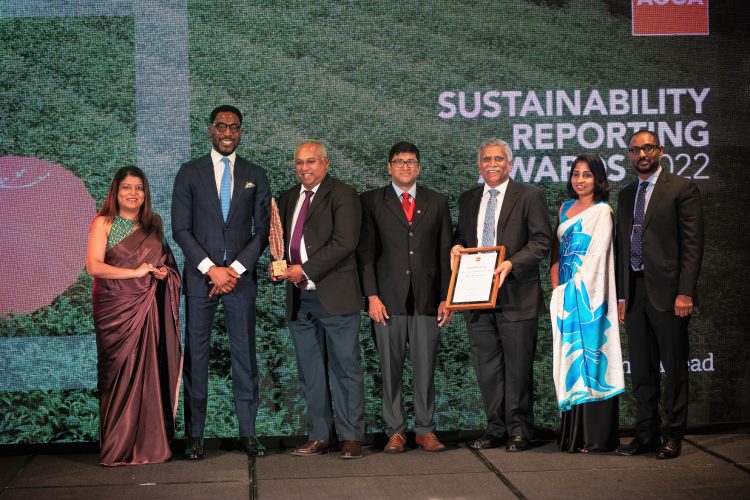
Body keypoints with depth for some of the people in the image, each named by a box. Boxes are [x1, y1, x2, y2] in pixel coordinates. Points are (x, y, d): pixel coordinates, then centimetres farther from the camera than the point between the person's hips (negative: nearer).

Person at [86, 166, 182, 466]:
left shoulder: (153, 224, 14)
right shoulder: (104, 223, 0)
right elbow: (94, 266, -10)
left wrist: (163, 271, 3)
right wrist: (135, 272, -11)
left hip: (147, 307, 4)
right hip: (115, 308, -3)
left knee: (147, 372, 0)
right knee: (119, 374, -3)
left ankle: (149, 444, 6)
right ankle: (118, 448, 4)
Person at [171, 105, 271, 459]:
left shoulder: (255, 175, 10)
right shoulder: (189, 173, 5)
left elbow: (262, 231, 5)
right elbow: (181, 229, -1)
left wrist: (235, 269, -7)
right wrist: (211, 269, -10)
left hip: (241, 276, 1)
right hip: (199, 275, -1)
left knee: (244, 354, 2)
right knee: (195, 355, 0)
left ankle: (248, 433, 8)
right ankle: (195, 436, 6)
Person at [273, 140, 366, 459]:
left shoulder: (342, 195, -4)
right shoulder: (288, 198, 17)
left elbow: (345, 242, -15)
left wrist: (305, 269, -16)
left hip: (334, 295, -6)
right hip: (299, 299, 7)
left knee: (345, 368, -1)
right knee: (310, 373, 10)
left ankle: (351, 438, 6)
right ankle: (319, 436, 18)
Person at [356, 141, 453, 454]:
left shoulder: (437, 203, 13)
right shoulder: (371, 202, 7)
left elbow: (446, 253, 11)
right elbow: (365, 252, 2)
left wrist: (447, 298, 4)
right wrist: (372, 296, -6)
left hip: (427, 299, 1)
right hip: (388, 299, -1)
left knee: (425, 368, 3)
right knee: (390, 368, 2)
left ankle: (425, 430, 14)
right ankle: (395, 431, 11)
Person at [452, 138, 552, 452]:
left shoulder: (530, 196, 0)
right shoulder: (468, 200, 16)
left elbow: (542, 242, -6)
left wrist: (512, 263, -19)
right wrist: (457, 246, 3)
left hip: (515, 296, -5)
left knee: (518, 367, 0)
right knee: (487, 368, 9)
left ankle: (519, 431, 11)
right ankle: (496, 429, 18)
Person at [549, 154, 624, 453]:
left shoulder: (602, 212, -6)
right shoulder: (565, 208, 15)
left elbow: (596, 255, -12)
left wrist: (574, 288, -13)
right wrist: (556, 288, 5)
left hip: (588, 292, -7)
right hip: (565, 293, 7)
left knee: (589, 354, -5)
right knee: (570, 358, 7)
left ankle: (596, 435, -1)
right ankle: (574, 432, 12)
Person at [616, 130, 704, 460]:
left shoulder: (682, 189, -2)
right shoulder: (626, 195, 16)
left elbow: (692, 243, -7)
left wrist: (685, 292, -14)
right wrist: (621, 295, 11)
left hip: (667, 291, -5)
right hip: (635, 291, 6)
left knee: (674, 368, 2)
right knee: (641, 370, 9)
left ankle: (674, 436, 11)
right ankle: (646, 435, 16)